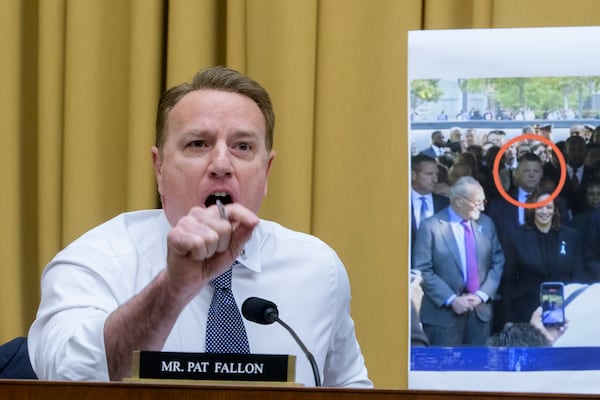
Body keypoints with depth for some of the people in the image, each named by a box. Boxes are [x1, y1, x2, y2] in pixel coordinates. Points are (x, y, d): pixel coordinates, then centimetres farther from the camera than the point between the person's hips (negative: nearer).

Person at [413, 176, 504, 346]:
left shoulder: (486, 224, 8)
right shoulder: (431, 227, -7)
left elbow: (498, 262, 10)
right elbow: (422, 271, -10)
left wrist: (482, 295, -4)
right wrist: (451, 300, -15)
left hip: (480, 311, 4)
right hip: (443, 314, -4)